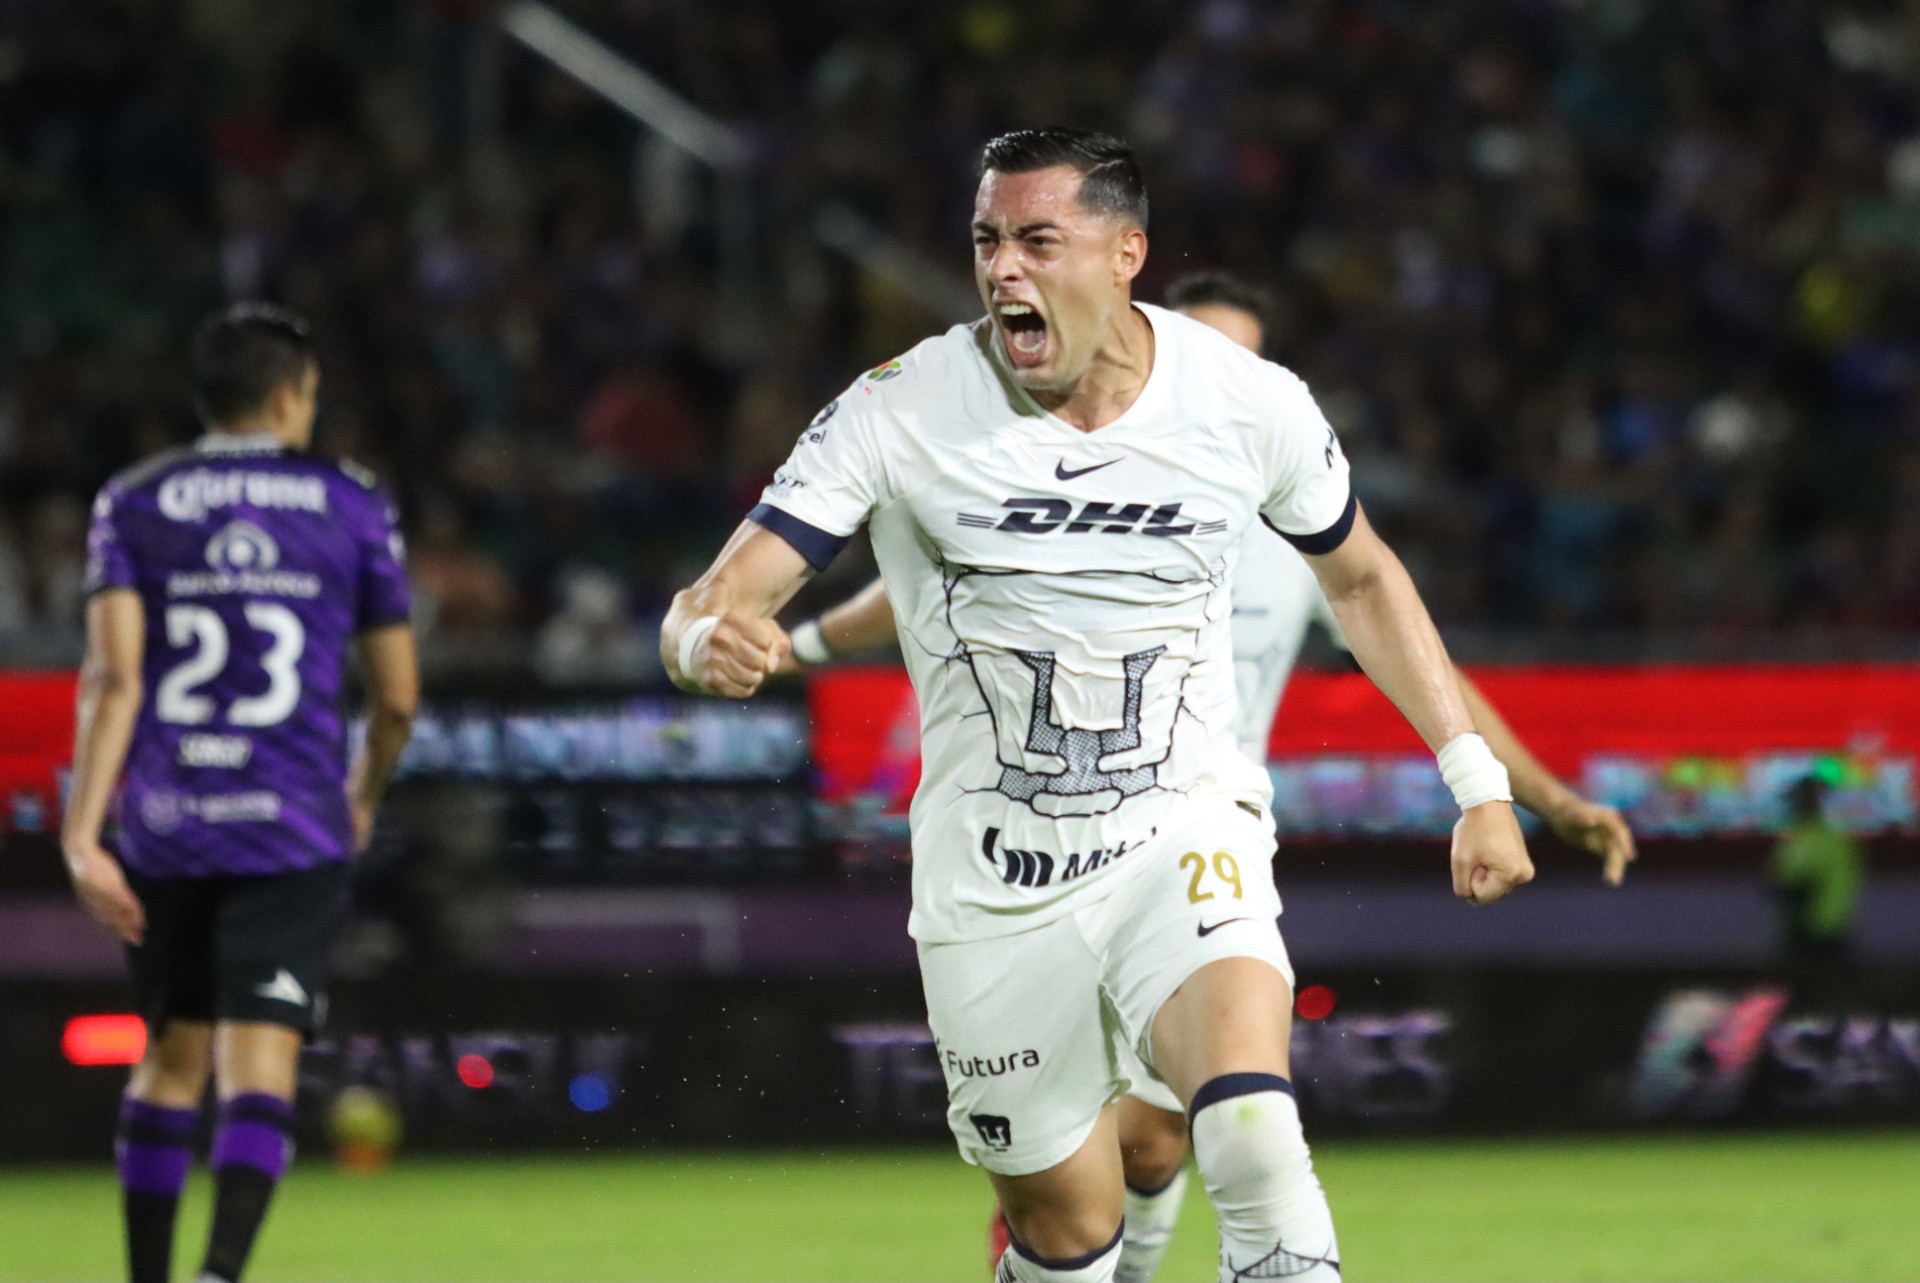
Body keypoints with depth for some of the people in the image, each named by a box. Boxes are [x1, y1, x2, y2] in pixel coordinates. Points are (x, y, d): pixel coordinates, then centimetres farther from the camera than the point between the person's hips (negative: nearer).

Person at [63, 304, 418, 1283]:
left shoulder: (131, 504, 6)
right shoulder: (349, 506, 5)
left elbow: (112, 677, -6)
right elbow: (397, 695, 9)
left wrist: (82, 835, -10)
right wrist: (364, 797, 29)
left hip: (162, 827, 2)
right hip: (292, 833, -2)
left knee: (170, 1058, 17)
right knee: (259, 1069, -9)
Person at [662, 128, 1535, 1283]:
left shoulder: (1250, 403, -6)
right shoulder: (900, 414, -10)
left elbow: (1362, 579, 13)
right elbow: (713, 606, -13)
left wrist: (1478, 780, 10)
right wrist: (710, 640, -38)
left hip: (1184, 839, -1)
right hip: (993, 877, 1)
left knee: (1254, 1138, -28)